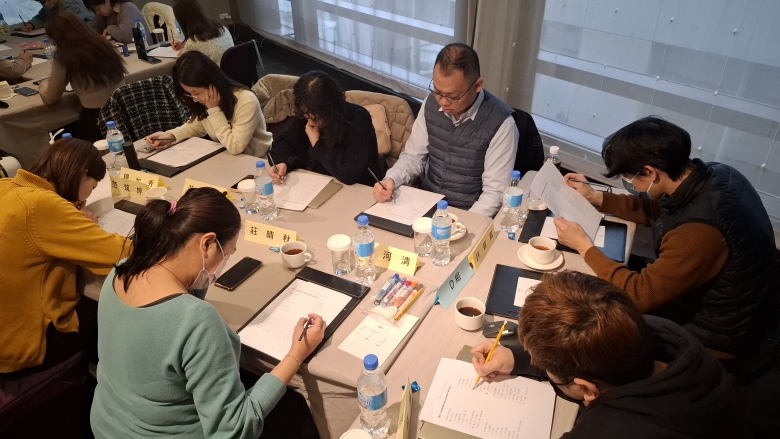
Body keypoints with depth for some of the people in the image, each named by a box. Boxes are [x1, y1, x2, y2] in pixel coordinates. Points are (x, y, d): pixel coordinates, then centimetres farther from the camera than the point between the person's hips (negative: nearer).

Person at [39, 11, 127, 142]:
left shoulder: (63, 58, -9)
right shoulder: (103, 45, 5)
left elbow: (50, 98, 5)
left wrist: (43, 85, 28)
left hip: (96, 123, -5)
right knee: (69, 130, 32)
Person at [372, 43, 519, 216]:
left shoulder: (500, 123, -18)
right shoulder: (431, 103, -3)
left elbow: (495, 193, -16)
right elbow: (413, 156, 6)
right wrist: (391, 180, -12)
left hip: (468, 214, -2)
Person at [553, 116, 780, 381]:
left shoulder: (699, 231, -37)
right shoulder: (715, 174, -11)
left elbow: (639, 295, -26)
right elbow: (656, 210, 9)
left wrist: (584, 246, -17)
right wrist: (596, 197, 6)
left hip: (719, 343, -8)